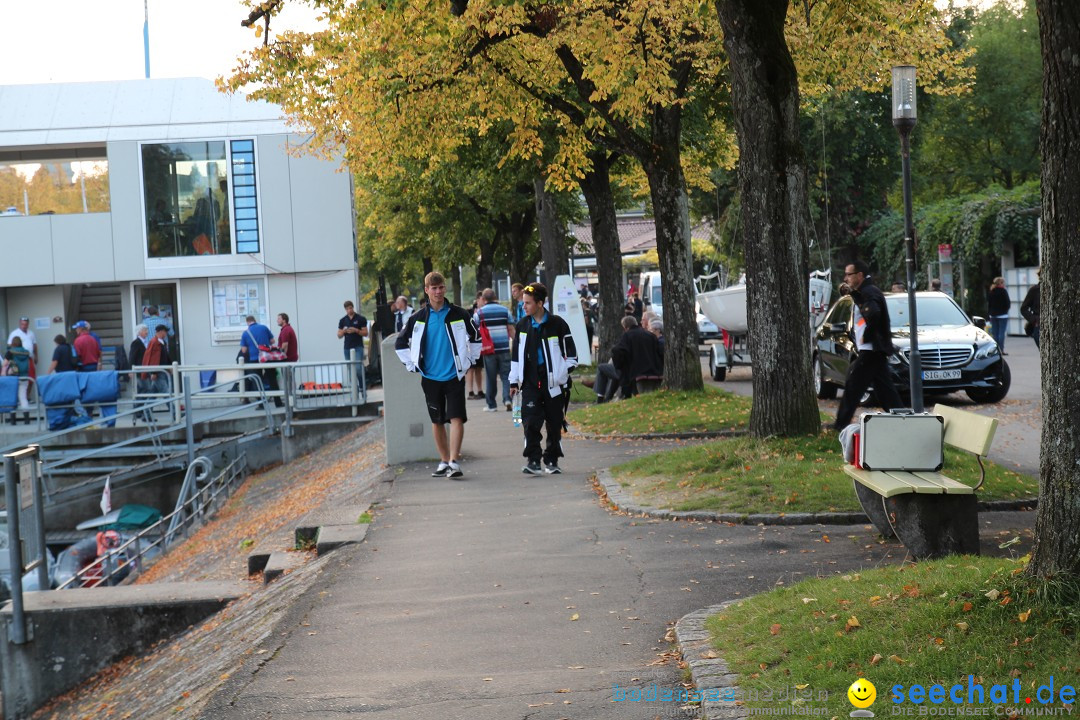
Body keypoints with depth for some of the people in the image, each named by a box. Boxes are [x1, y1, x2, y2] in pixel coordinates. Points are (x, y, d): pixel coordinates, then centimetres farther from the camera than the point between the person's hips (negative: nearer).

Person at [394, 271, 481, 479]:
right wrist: (412, 366, 7)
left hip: (455, 376, -2)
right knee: (437, 421, 8)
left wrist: (470, 361, 7)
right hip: (431, 378, 2)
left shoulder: (459, 314, 0)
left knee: (456, 418, -12)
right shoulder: (418, 319, 2)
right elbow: (400, 343, 13)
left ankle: (454, 462, -15)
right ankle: (444, 462, 17)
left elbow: (475, 337, 14)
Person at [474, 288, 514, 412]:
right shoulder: (505, 310, 5)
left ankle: (491, 405, 11)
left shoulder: (479, 313, -1)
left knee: (491, 378, 6)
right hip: (504, 348, 1)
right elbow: (511, 330, 5)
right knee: (506, 376, 6)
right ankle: (507, 398, -13)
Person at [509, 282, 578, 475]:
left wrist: (564, 374, -4)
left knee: (555, 423, 6)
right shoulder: (522, 326, 8)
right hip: (530, 384, 2)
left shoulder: (557, 324, -3)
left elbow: (571, 353, 3)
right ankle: (533, 461, -8)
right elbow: (516, 355, 15)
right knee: (530, 422, -10)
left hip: (553, 384, -2)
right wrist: (514, 381, 12)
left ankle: (551, 461, 17)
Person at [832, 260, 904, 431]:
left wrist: (866, 336, -21)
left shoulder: (868, 292, -14)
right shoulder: (865, 291, 19)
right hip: (875, 351, 10)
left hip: (870, 351, -10)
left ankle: (841, 425, -4)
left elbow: (873, 313, -32)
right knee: (885, 390, 10)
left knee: (853, 386, -7)